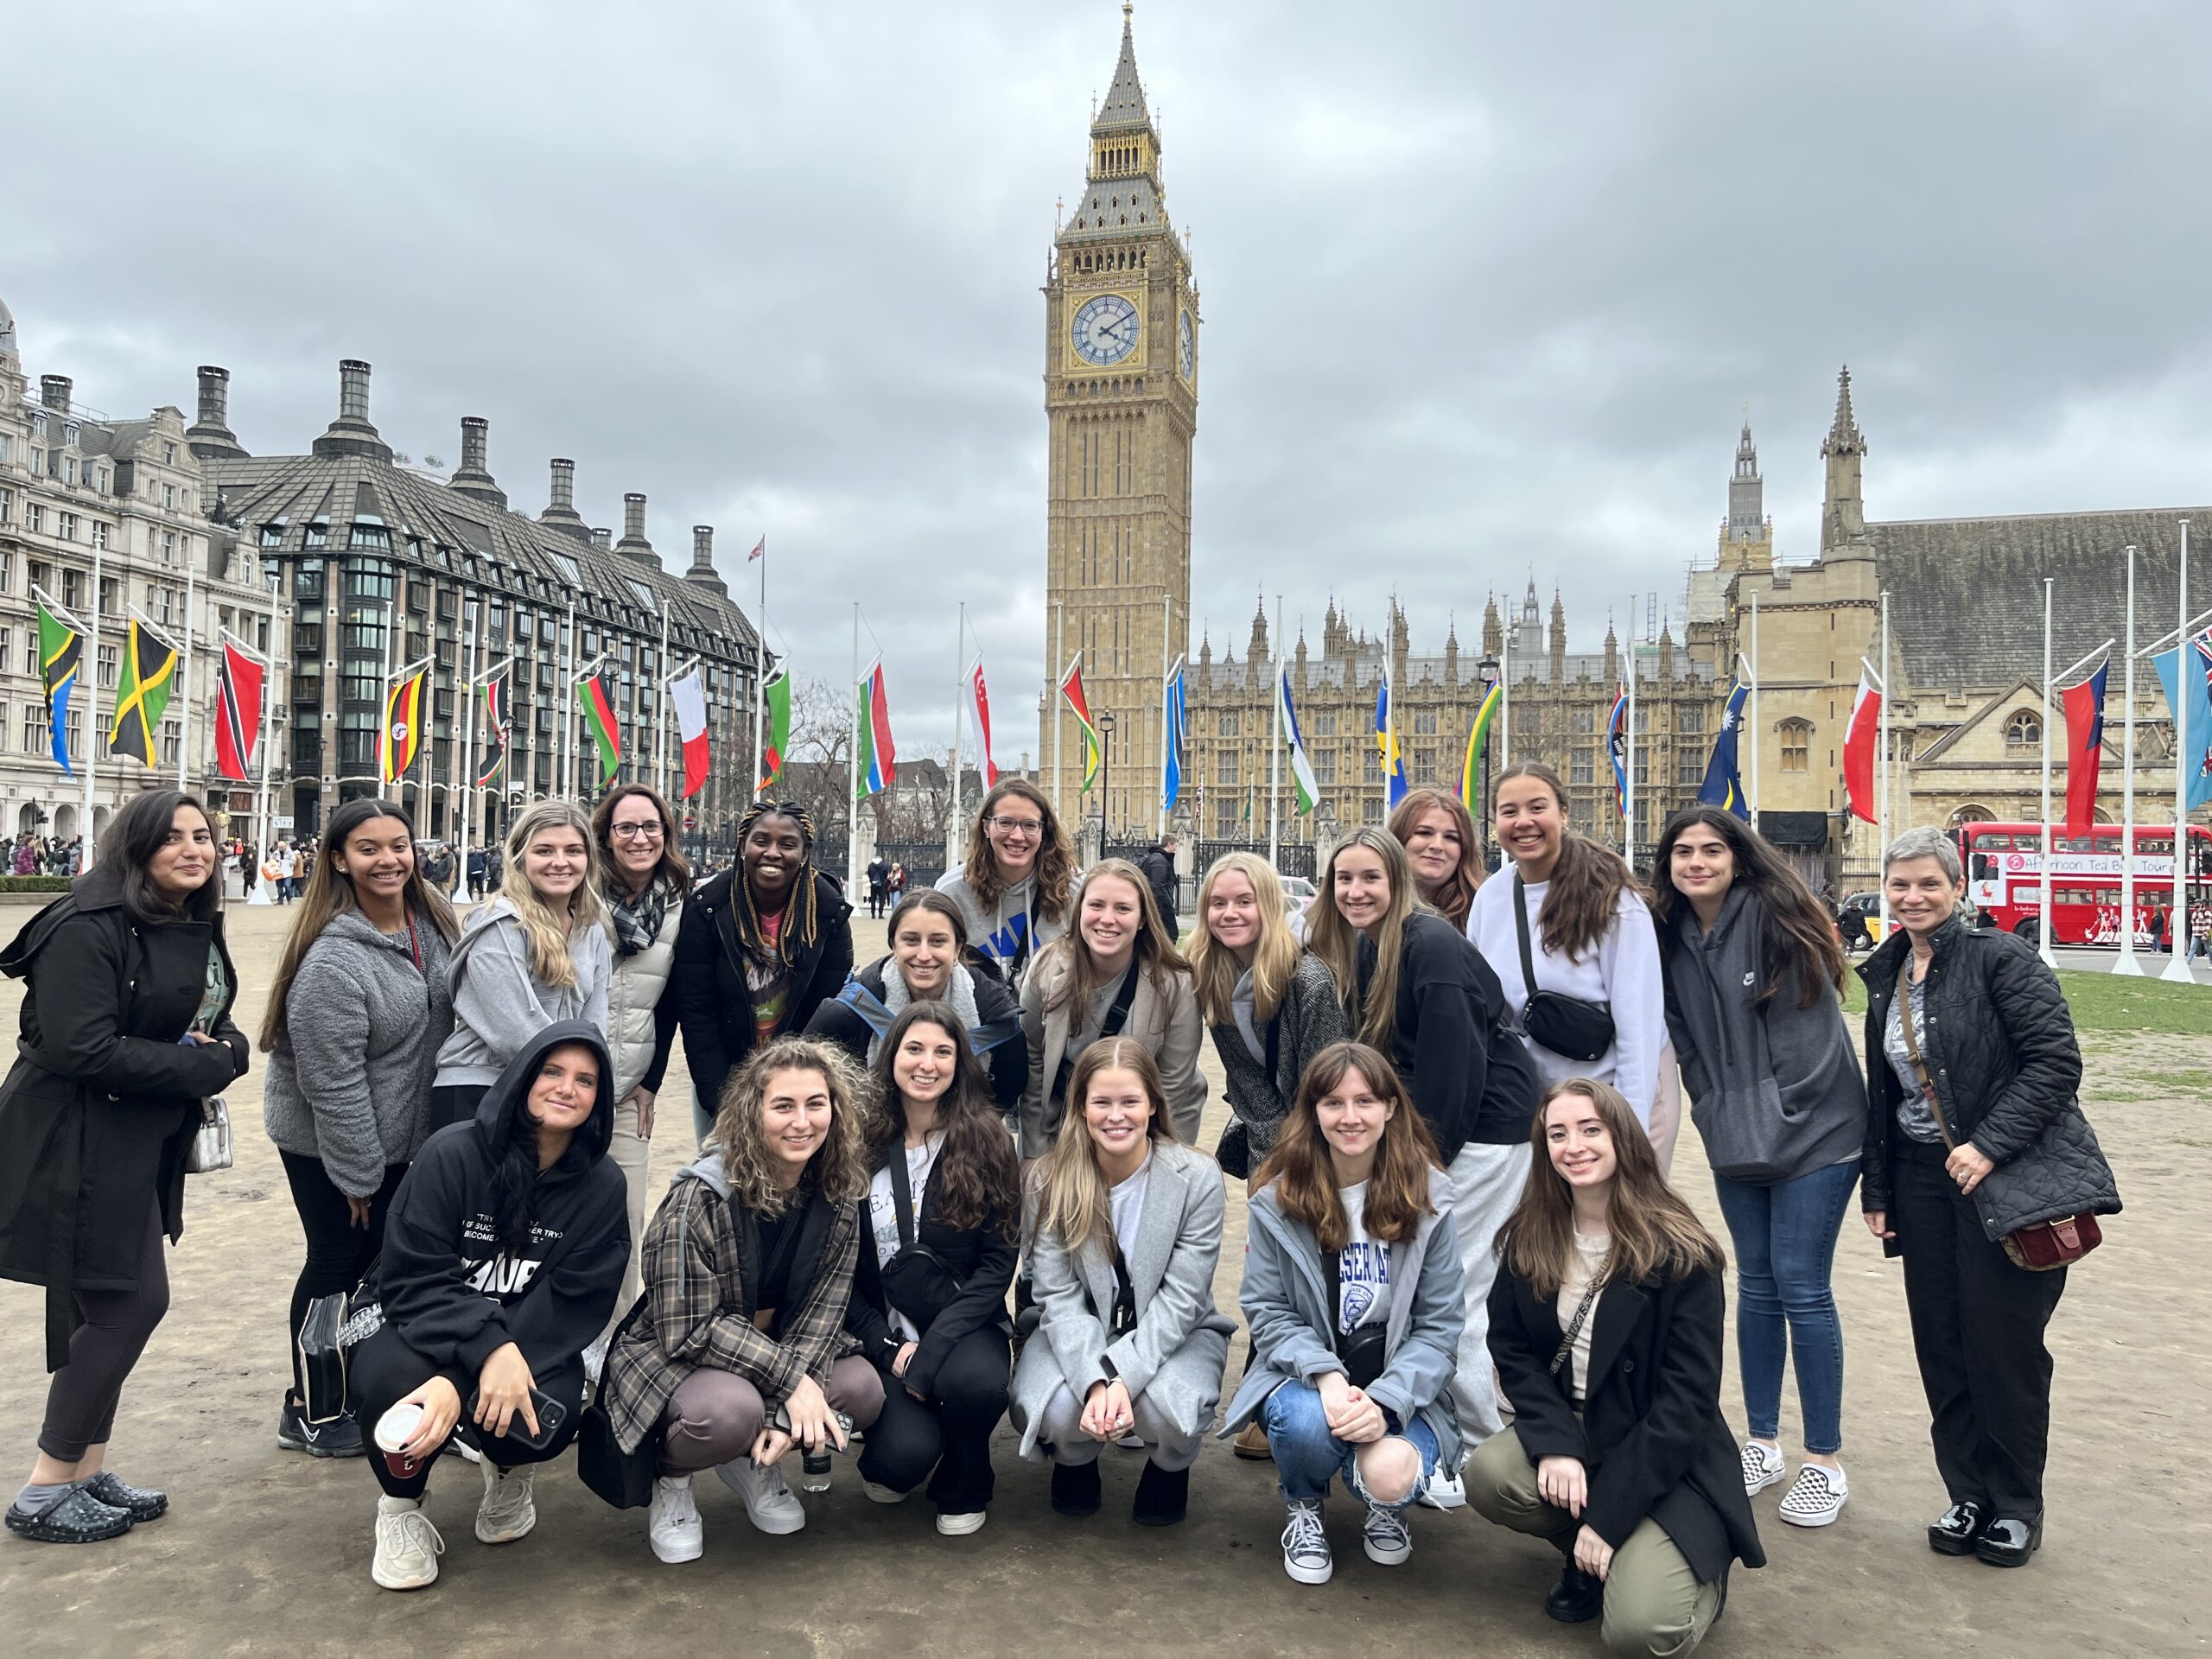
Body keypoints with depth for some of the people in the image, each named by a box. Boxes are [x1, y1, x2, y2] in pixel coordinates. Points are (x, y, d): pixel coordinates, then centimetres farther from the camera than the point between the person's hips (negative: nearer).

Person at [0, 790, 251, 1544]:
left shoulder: (194, 928, 8)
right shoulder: (87, 928, -19)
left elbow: (211, 1023, 16)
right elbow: (79, 1048, -25)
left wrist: (226, 1049, -8)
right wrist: (199, 1066, -19)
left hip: (140, 1144, 9)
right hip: (76, 1145, -9)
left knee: (107, 1309, 15)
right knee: (132, 1302, -5)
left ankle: (87, 1472, 28)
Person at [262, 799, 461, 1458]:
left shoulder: (432, 922, -3)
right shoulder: (334, 959, -27)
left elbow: (445, 1018, 11)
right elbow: (333, 1082, -23)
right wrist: (358, 1175, -17)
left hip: (395, 1134, 7)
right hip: (327, 1143, -7)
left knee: (377, 1260, 17)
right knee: (338, 1264, 6)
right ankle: (307, 1413, 25)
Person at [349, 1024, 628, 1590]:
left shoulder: (602, 1186, -8)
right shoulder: (453, 1154, -13)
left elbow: (570, 1309, -13)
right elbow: (411, 1282, -15)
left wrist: (463, 1384, -27)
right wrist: (489, 1348, -33)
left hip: (534, 1348, 1)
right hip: (429, 1334, 0)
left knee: (543, 1423, -32)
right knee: (389, 1376, -35)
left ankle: (510, 1471, 11)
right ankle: (401, 1505, 1)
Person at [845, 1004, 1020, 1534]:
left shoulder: (985, 1140, -3)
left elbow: (998, 1263, -6)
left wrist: (931, 1352, -16)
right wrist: (886, 1346, -11)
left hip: (962, 1324, 0)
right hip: (882, 1328, 0)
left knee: (975, 1381, -33)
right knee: (903, 1456, -25)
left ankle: (963, 1489, 2)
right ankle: (886, 1456, 16)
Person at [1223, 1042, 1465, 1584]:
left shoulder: (1427, 1199, -4)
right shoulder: (1277, 1200, -4)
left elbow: (1440, 1326, -5)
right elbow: (1267, 1312, -4)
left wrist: (1384, 1400, -21)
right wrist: (1326, 1376, -23)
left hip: (1399, 1389, 0)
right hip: (1305, 1378, 0)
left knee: (1388, 1474, -30)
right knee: (1306, 1421, -34)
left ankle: (1386, 1507, 13)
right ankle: (1302, 1507, 5)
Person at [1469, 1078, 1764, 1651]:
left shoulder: (1682, 1256, -15)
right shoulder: (1528, 1241, -1)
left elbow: (1687, 1400, -16)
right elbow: (1512, 1349, 1)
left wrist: (1608, 1516, -18)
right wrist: (1555, 1442, -18)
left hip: (1667, 1463, -4)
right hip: (1567, 1433, 4)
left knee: (1641, 1628, -23)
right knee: (1488, 1474, -27)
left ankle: (1697, 1569, 13)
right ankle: (1588, 1557, 5)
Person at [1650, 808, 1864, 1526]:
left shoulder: (1775, 917, -13)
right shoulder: (1672, 936, 5)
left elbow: (1806, 1031, -14)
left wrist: (1781, 1119, -13)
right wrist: (1716, 1111, 3)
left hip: (1812, 1135, -5)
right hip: (1734, 1141, 6)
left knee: (1802, 1289, -3)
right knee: (1755, 1286, 13)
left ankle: (1823, 1463, 11)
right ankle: (1761, 1443, 26)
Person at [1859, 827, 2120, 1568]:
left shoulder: (1999, 957, -10)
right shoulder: (1886, 977, 10)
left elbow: (2056, 1059, -16)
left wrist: (1990, 1145, -21)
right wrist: (1878, 1188, 15)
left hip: (2009, 1177, -6)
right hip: (1924, 1177, 6)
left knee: (2004, 1346, 0)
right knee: (1942, 1348, 8)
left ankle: (2016, 1506, 18)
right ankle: (1968, 1496, 22)